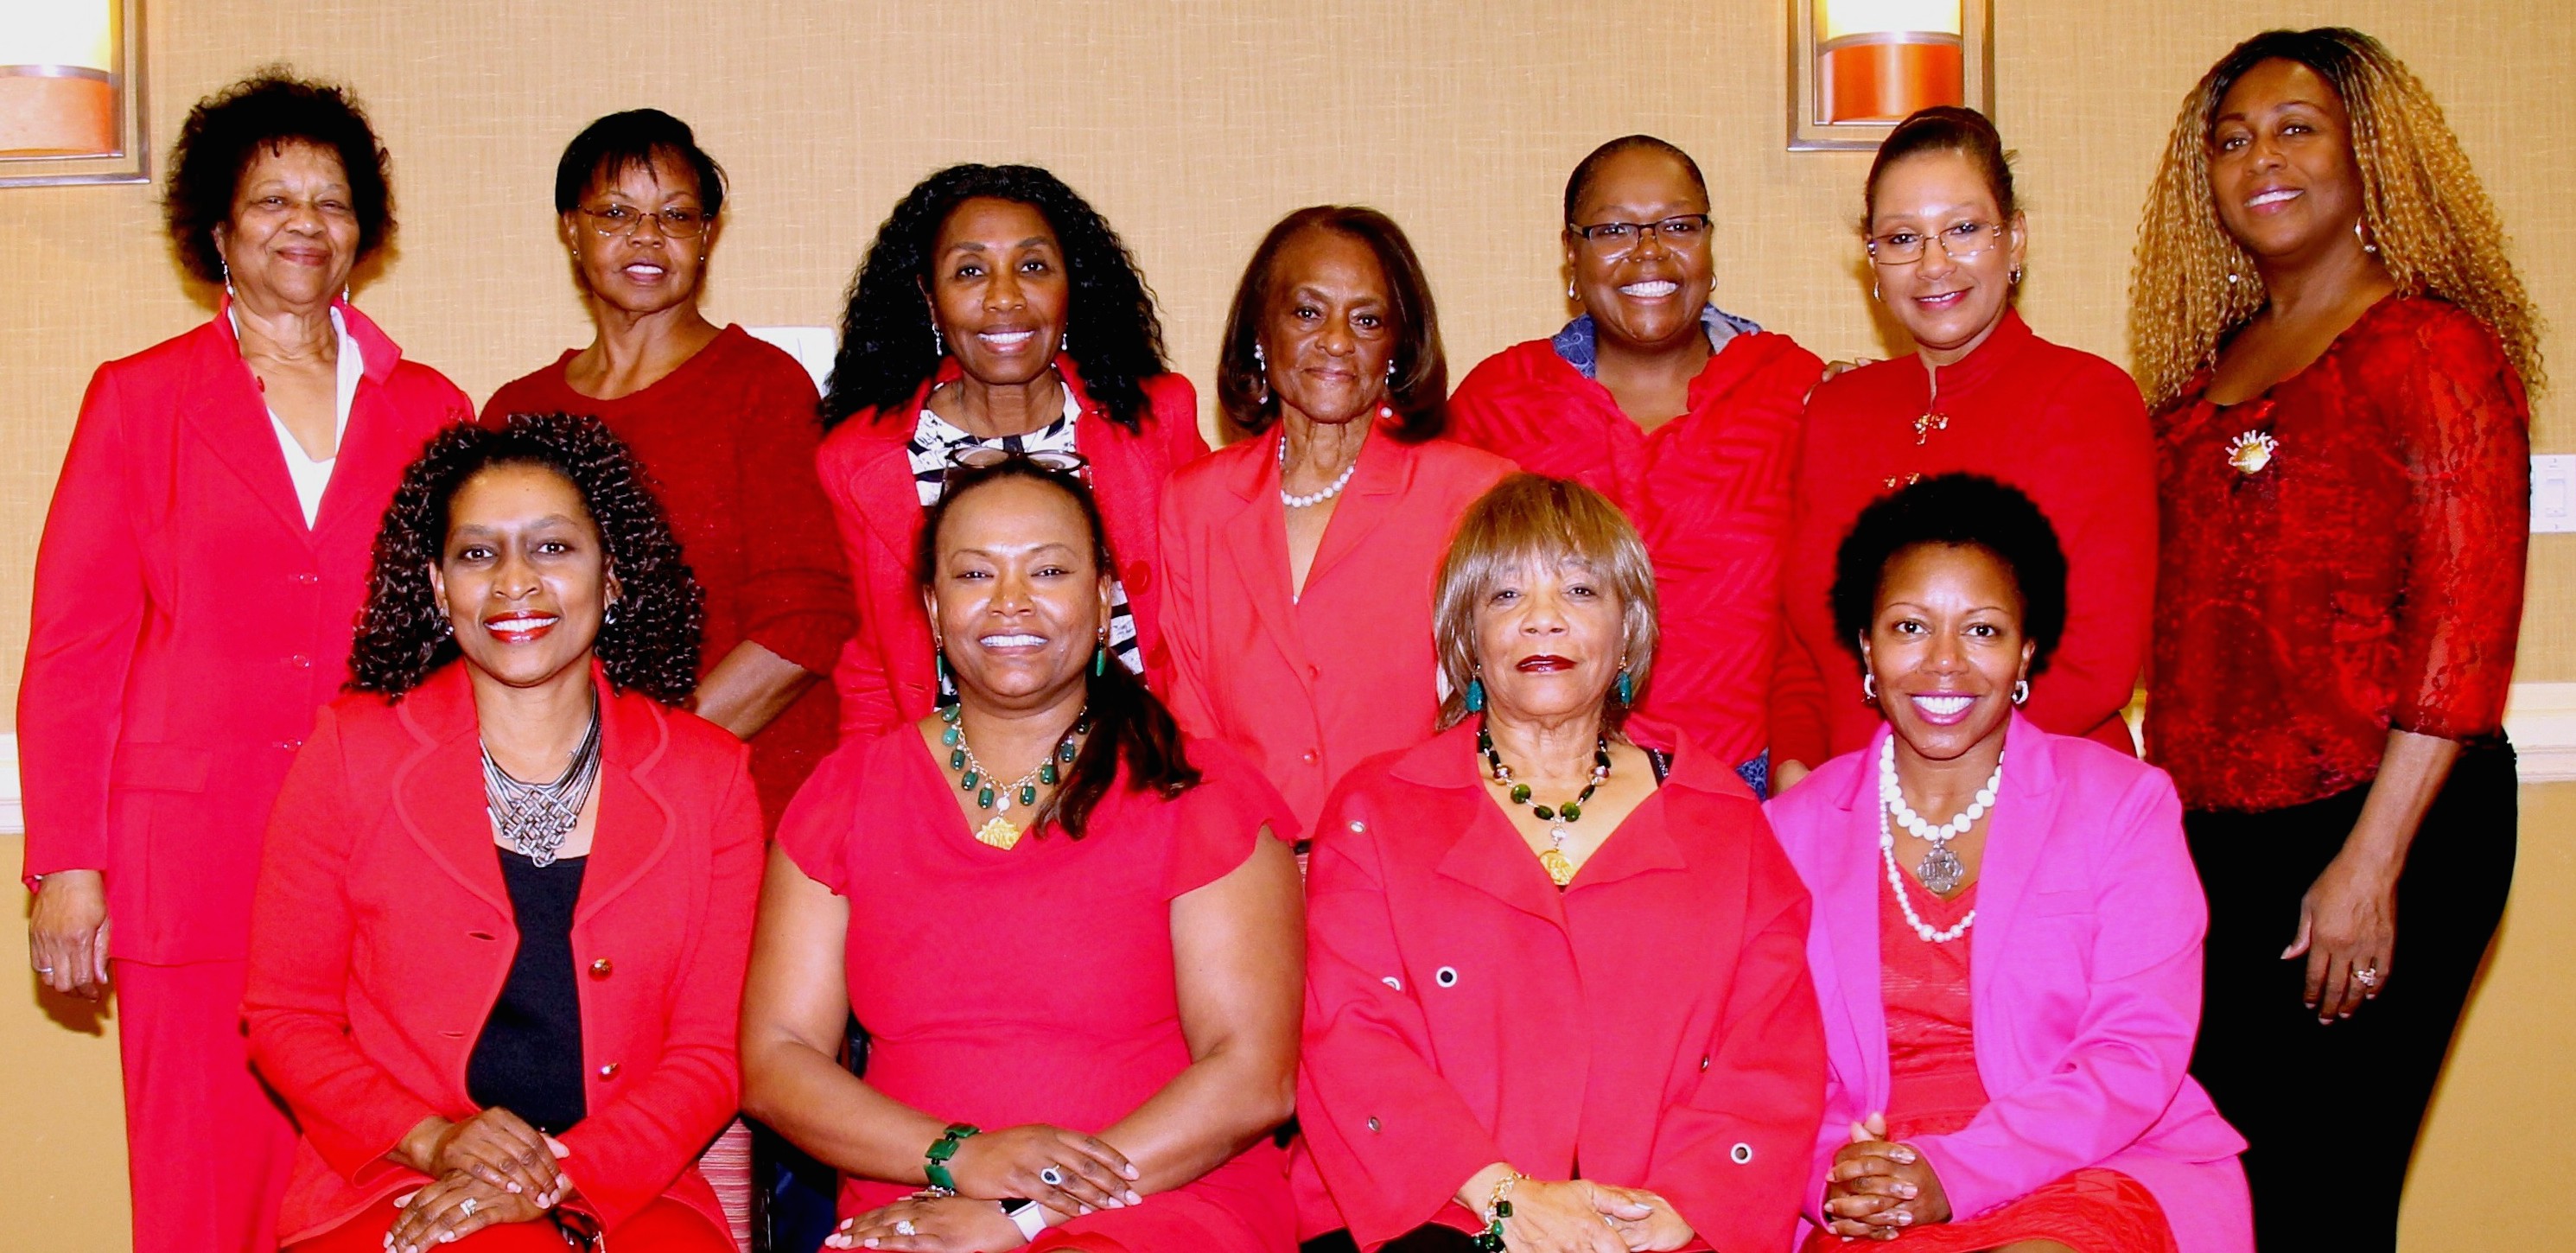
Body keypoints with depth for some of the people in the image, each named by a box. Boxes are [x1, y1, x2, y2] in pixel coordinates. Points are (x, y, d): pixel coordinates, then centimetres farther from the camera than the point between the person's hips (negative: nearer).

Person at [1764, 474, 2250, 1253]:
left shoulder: (2124, 802, 5)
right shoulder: (1795, 827, 11)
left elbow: (2140, 1051, -4)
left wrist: (1956, 1172, -16)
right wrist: (1829, 1174, -15)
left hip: (2109, 1179, -1)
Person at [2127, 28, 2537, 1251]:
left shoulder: (2431, 345, -6)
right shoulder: (2208, 366, 15)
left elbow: (2463, 631, -12)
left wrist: (2370, 867, -16)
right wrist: (2169, 816, 11)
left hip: (2372, 834, -6)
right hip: (2210, 833, 6)